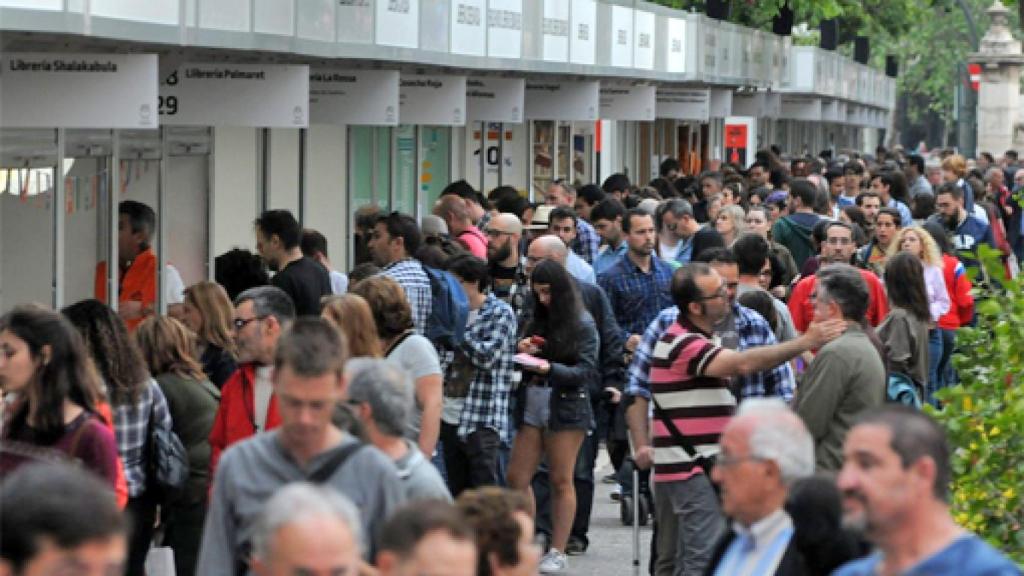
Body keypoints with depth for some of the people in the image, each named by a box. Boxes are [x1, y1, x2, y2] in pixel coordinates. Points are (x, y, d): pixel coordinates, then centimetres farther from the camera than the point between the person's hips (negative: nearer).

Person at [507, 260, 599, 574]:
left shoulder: (582, 324, -4)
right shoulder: (536, 321, 11)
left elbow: (587, 371, -9)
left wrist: (550, 369, -22)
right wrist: (523, 354, -5)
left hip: (566, 409, -6)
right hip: (531, 407, 6)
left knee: (561, 481, 1)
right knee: (516, 478, 3)